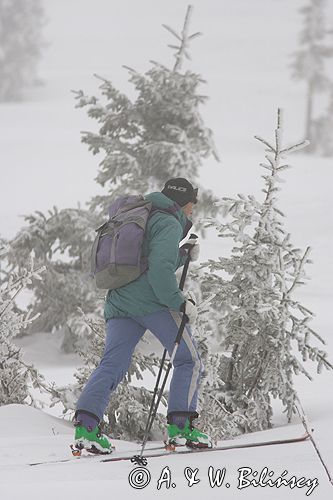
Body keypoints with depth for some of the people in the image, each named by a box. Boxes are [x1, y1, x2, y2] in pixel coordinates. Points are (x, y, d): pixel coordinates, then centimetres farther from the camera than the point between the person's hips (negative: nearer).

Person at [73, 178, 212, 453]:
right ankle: (180, 425, -8)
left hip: (119, 301, 8)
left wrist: (184, 255, 28)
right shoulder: (169, 224, -2)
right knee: (189, 360, 2)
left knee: (112, 365, -1)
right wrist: (181, 303, -11)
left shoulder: (144, 218, 28)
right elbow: (160, 270, -15)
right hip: (151, 301, -8)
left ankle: (86, 423, -18)